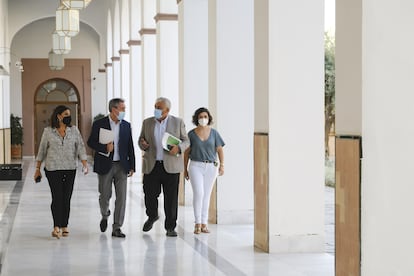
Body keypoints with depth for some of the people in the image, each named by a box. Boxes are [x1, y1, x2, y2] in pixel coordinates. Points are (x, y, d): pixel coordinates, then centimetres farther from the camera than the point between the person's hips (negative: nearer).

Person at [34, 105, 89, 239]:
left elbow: (80, 147, -1)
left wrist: (85, 164, -14)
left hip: (70, 169, 2)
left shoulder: (74, 130, 5)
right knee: (57, 197, -11)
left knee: (66, 198, 6)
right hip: (53, 169, -2)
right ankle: (56, 227, -14)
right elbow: (42, 150, 7)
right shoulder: (48, 131, 2)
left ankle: (64, 226, 15)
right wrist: (37, 169, 8)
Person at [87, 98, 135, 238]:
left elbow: (130, 147, 10)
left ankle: (116, 228, 3)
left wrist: (132, 166, 6)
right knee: (104, 195, 6)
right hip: (105, 165, -2)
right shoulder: (99, 124, -3)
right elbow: (91, 142, -3)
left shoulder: (126, 125, 7)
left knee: (121, 197, -3)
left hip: (121, 166, 3)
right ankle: (105, 216, 38)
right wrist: (105, 148, -19)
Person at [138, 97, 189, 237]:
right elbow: (141, 140, 15)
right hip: (151, 166, 2)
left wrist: (179, 148, -14)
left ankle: (170, 227, 10)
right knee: (150, 195, 2)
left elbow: (186, 141, 7)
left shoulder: (178, 122, 4)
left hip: (171, 166, -1)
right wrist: (143, 145, -9)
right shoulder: (147, 122, 9)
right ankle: (152, 216, 32)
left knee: (171, 198, 0)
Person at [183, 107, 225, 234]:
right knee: (198, 193, -14)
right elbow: (186, 152, 6)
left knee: (206, 195, 7)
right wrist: (185, 169, 6)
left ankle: (204, 224, 12)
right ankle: (197, 223, -6)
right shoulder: (191, 134, 0)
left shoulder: (214, 133, 3)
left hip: (211, 167, 2)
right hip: (196, 166, -2)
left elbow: (220, 150, 3)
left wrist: (222, 165, -7)